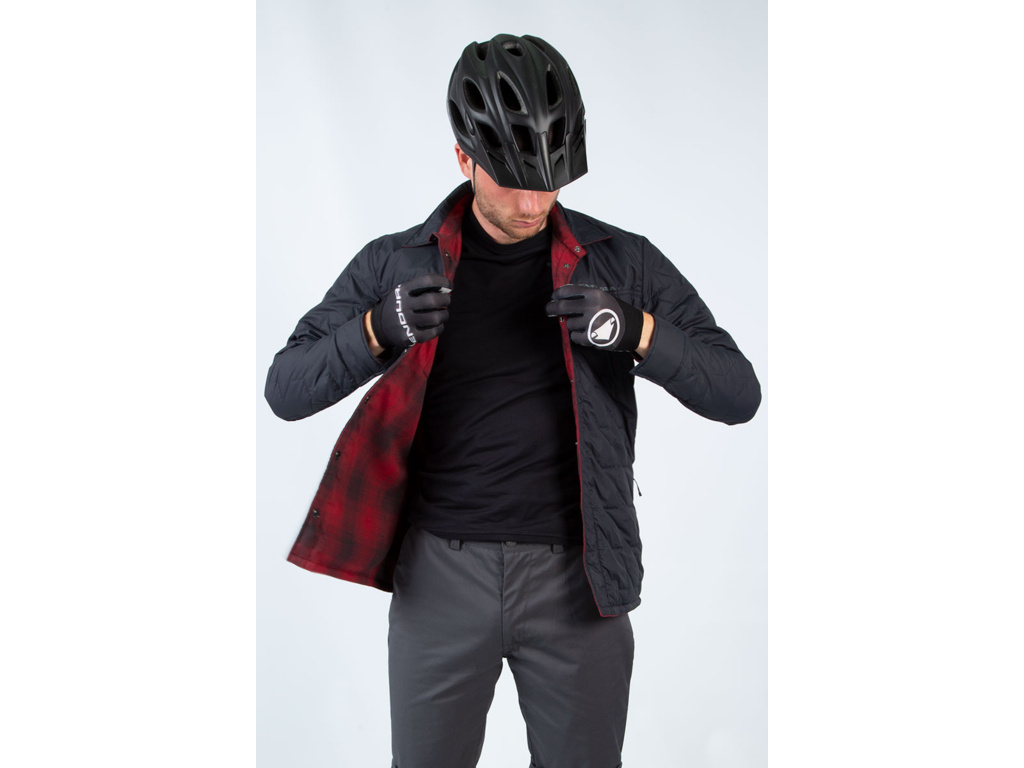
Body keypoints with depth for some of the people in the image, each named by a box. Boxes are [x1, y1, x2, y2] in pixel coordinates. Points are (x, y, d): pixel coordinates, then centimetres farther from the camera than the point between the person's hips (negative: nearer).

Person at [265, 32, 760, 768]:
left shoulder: (623, 263, -2)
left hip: (574, 577, 0)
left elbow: (738, 395, -4)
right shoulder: (396, 264, 0)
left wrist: (637, 332, -23)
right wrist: (378, 331, -24)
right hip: (440, 575, 1)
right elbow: (287, 390, -4)